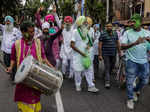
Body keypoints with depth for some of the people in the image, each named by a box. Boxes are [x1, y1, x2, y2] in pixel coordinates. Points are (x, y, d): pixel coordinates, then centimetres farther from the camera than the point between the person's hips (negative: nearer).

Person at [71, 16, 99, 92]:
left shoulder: (86, 31, 9)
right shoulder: (75, 31, -11)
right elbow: (72, 45, -15)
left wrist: (88, 45, -4)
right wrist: (81, 52, -16)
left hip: (85, 54, 6)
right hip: (77, 55, -5)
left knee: (88, 69, 2)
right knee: (78, 71, 5)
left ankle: (91, 86, 7)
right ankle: (78, 85, 23)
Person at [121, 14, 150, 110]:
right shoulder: (128, 33, -6)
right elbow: (122, 46, -15)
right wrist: (135, 43, -30)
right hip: (132, 61, -3)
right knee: (130, 81, 3)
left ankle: (135, 91, 43)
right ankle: (130, 99, 23)